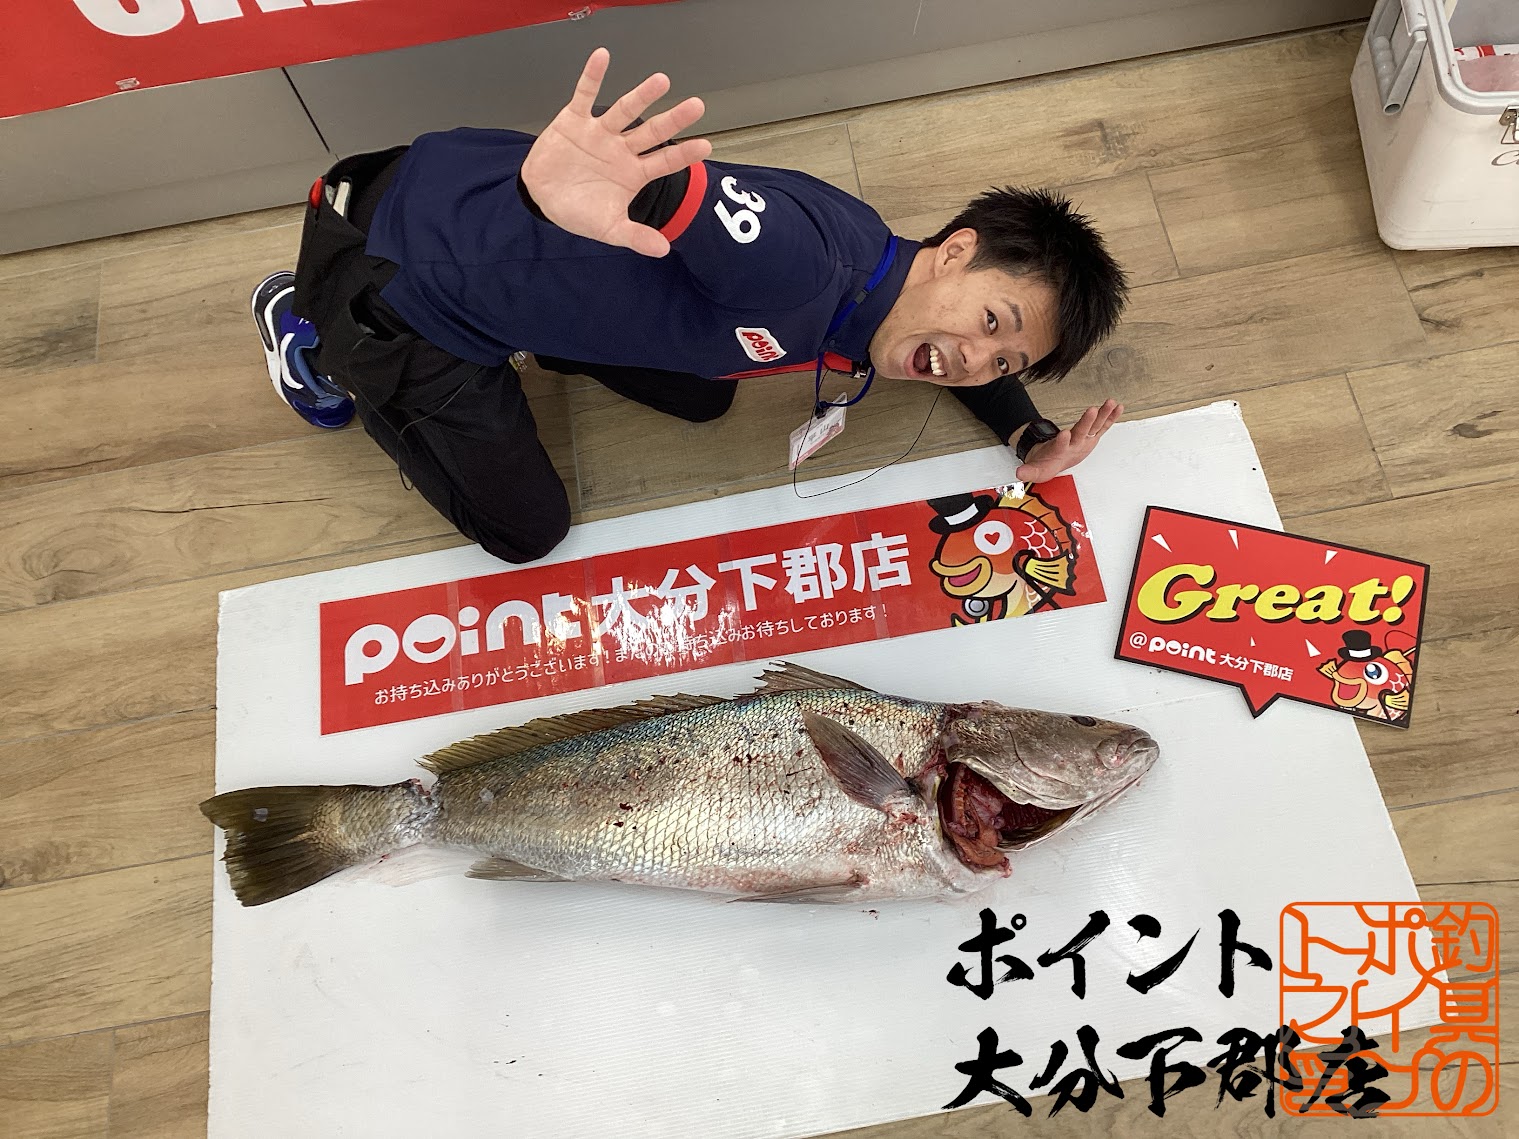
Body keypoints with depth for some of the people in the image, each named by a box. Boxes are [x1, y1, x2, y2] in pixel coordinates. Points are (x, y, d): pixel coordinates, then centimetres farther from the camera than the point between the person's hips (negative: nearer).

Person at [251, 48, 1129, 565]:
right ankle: (315, 330, 22)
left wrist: (1031, 438, 4)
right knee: (526, 530, 10)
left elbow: (962, 357, 19)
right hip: (404, 272, -8)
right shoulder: (803, 262, -31)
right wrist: (580, 172, -66)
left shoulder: (881, 317, 0)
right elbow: (654, 181, -43)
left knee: (701, 398, 17)